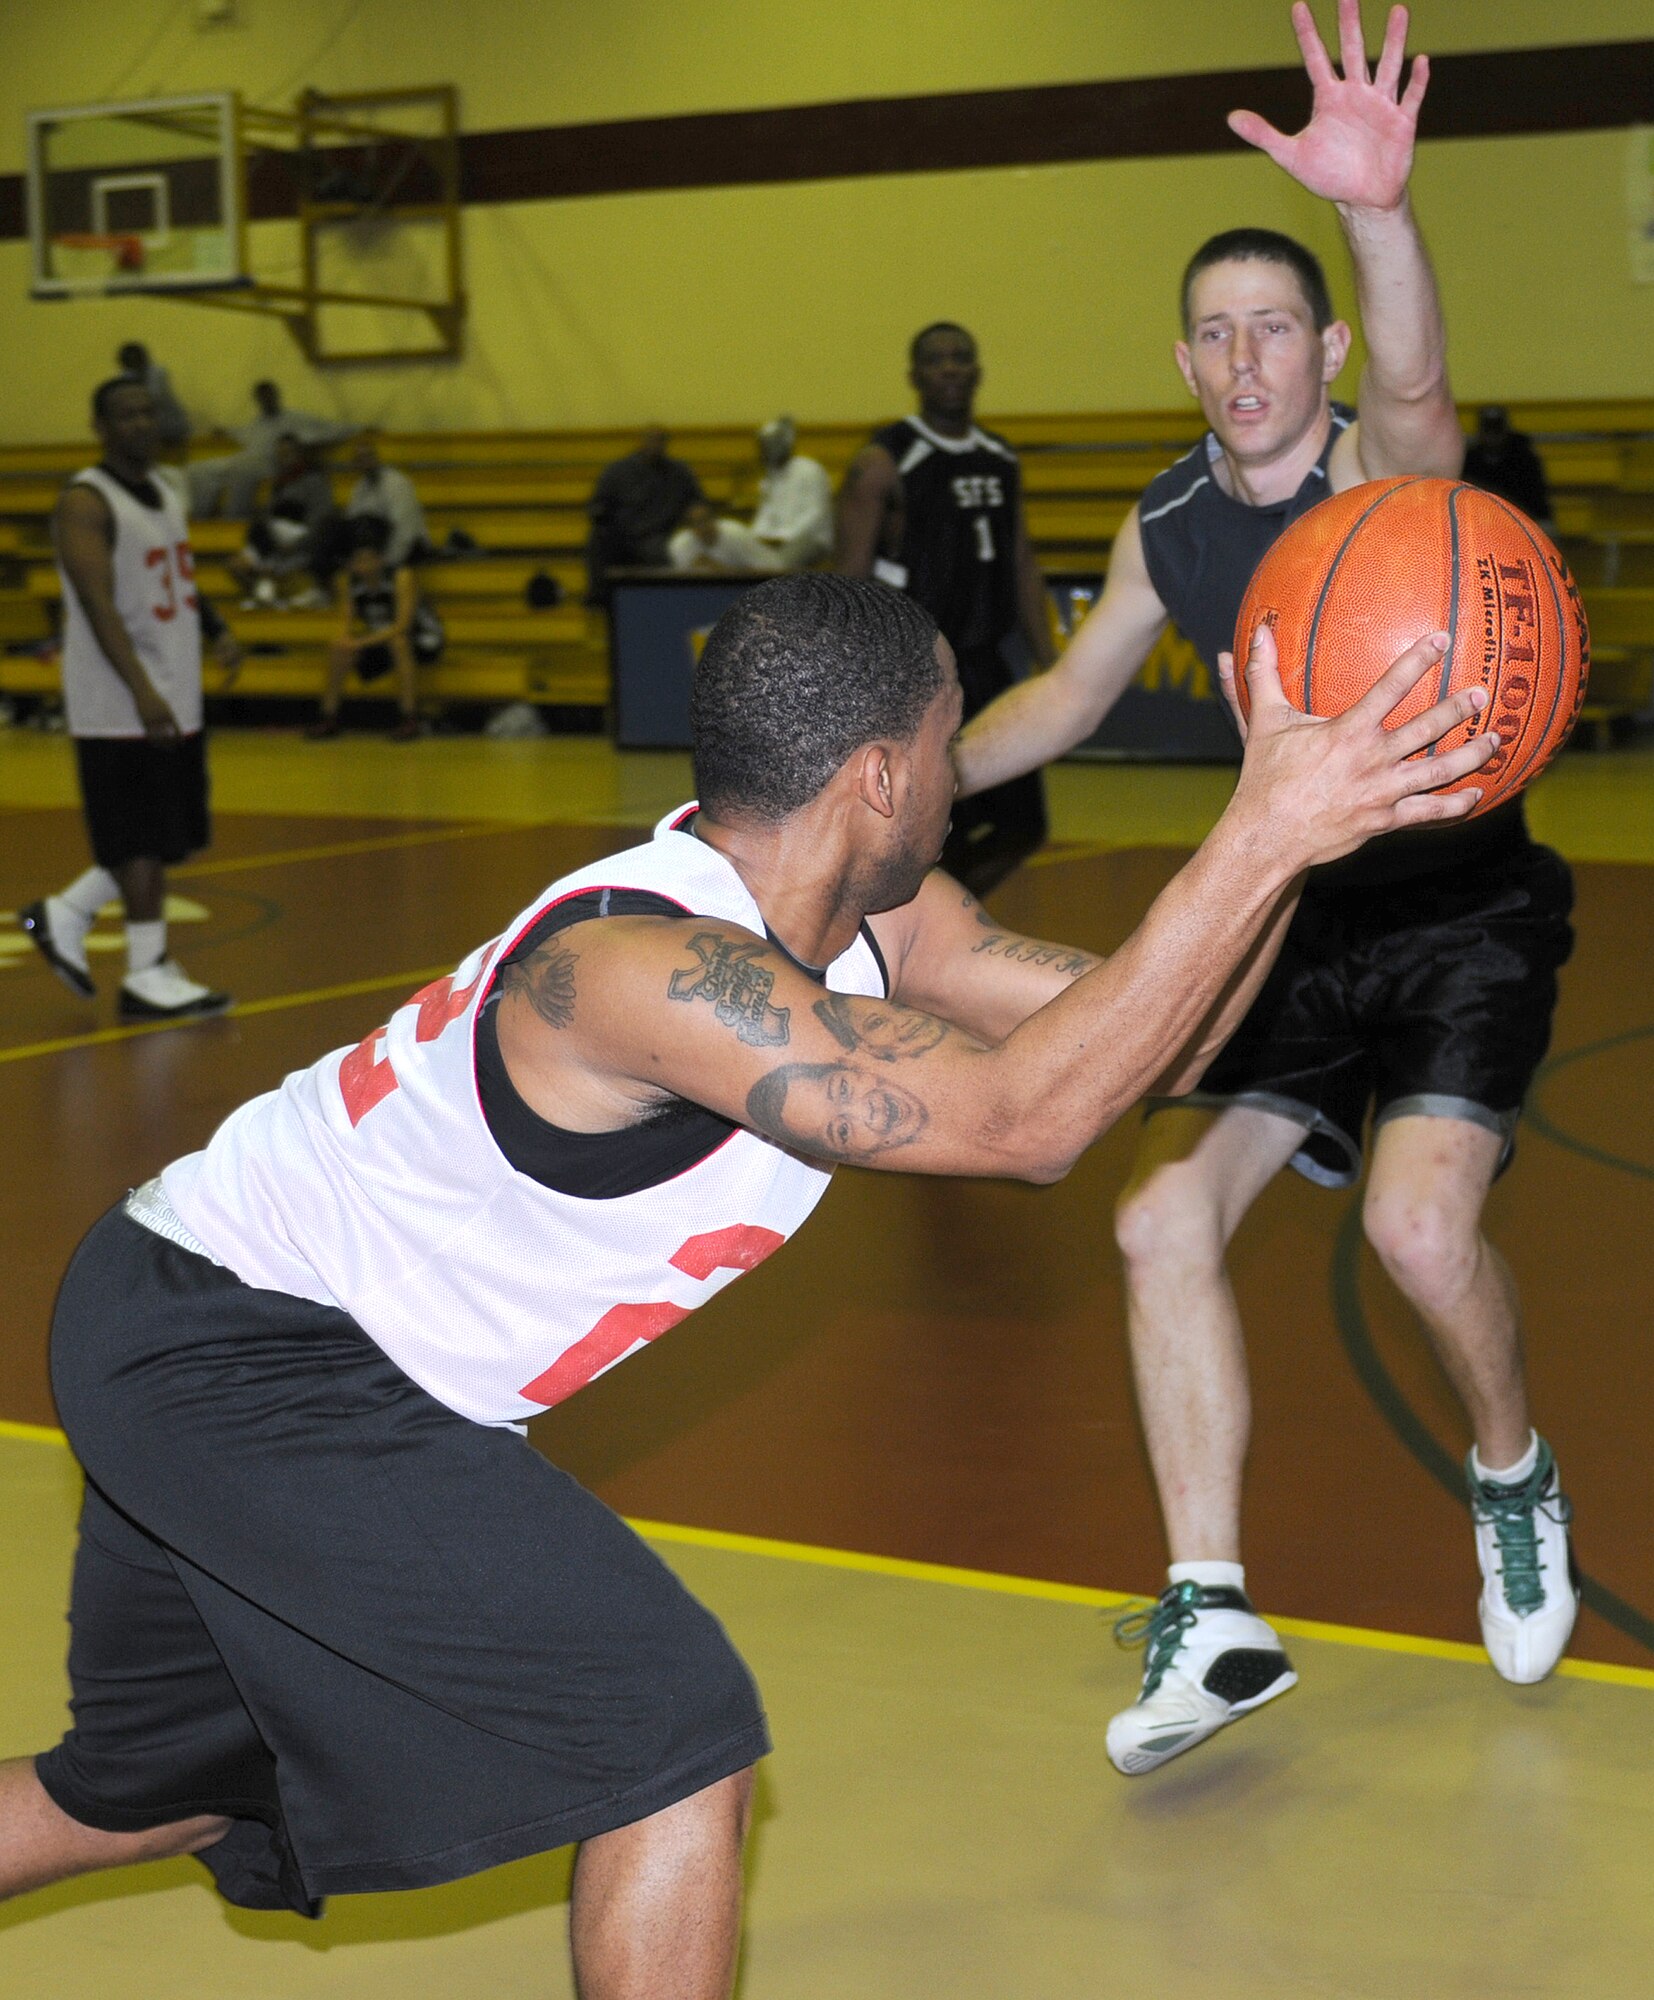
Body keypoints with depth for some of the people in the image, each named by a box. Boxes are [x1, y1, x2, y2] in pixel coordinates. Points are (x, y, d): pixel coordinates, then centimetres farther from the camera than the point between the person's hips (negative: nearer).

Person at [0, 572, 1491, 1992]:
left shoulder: (861, 915, -3)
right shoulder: (652, 968, -32)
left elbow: (1141, 1047, -1)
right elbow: (1027, 1117, -39)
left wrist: (1295, 831, -13)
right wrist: (1263, 837, -39)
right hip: (233, 1359, -10)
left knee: (159, 1793, 27)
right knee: (678, 1738, -13)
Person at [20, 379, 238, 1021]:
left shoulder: (161, 492, 14)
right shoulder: (85, 503, -13)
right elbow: (98, 604, -21)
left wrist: (218, 630, 10)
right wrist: (142, 691, -29)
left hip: (177, 702, 9)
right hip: (119, 709, -9)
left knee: (176, 836, 12)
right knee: (143, 842, -4)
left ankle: (63, 918, 25)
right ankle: (147, 974, 5)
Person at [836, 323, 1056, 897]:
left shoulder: (1002, 461, 11)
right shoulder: (883, 462, -9)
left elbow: (1021, 567, 17)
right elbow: (852, 582, -11)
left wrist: (1049, 665, 11)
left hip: (983, 664, 7)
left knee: (1020, 828, 9)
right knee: (934, 839, -6)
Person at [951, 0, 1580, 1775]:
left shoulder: (1383, 465, -17)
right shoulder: (1167, 528, 1)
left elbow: (1413, 387, -43)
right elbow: (1069, 697, 17)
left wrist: (1381, 210, -63)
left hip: (1465, 912, -6)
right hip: (1306, 919, 6)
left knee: (1418, 1221, -25)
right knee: (1162, 1219, -7)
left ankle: (1514, 1482, 9)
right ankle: (1210, 1616, 1)